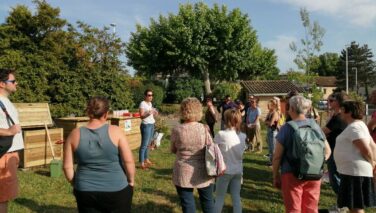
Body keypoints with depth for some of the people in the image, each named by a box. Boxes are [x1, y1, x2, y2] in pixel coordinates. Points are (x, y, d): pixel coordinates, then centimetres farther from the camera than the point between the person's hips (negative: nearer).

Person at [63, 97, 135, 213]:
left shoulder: (75, 135, -5)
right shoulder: (115, 131, -12)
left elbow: (67, 166, -1)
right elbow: (129, 161, -13)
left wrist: (76, 184, 13)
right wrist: (131, 181, 2)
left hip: (86, 192, 2)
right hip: (116, 190, -2)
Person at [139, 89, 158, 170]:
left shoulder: (150, 103, 15)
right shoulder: (142, 104, -11)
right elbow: (141, 116, -18)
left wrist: (155, 114, 5)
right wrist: (148, 113, -34)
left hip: (151, 125, 8)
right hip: (146, 125, -8)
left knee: (148, 144, 14)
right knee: (144, 144, -8)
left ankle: (146, 159, 25)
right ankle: (141, 163, -6)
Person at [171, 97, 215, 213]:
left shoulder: (176, 130, -11)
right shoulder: (204, 129, -12)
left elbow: (173, 150, 3)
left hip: (183, 173, 0)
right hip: (203, 173, 1)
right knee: (208, 202, 19)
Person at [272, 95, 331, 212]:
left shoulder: (287, 128, -10)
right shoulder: (315, 126, 3)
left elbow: (277, 156, -10)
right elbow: (327, 151, 11)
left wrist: (275, 176, 0)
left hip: (292, 175, -4)